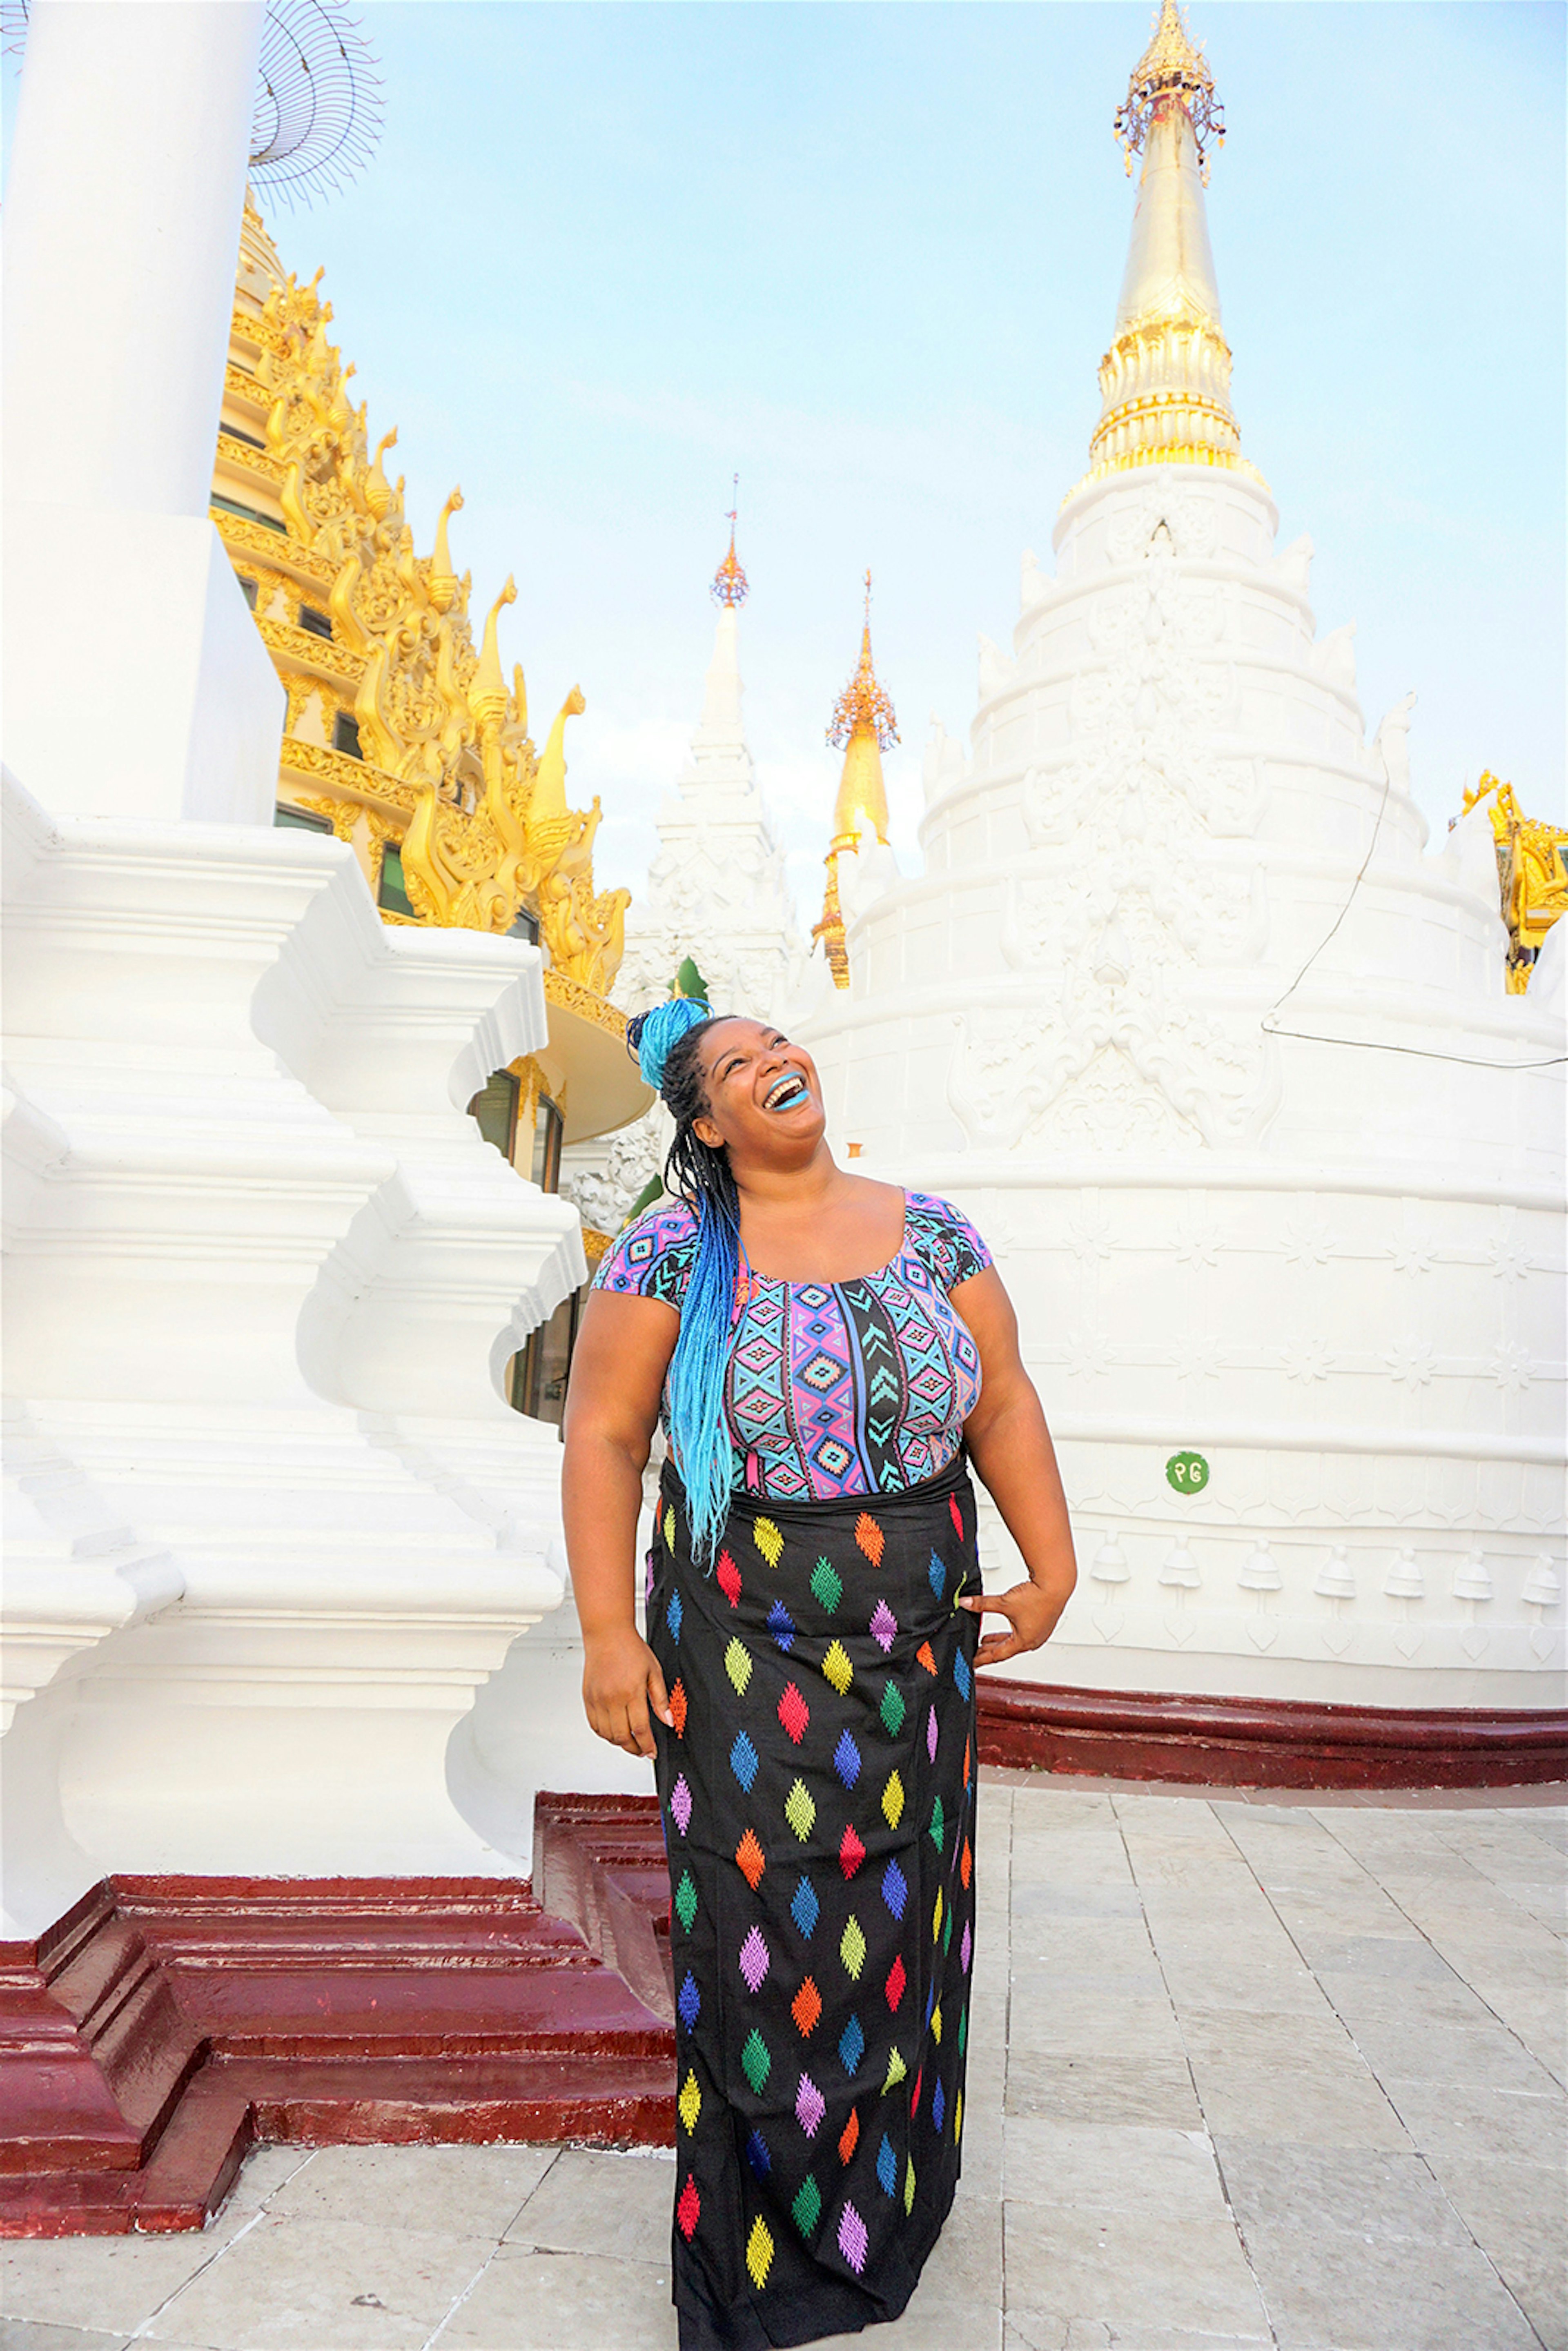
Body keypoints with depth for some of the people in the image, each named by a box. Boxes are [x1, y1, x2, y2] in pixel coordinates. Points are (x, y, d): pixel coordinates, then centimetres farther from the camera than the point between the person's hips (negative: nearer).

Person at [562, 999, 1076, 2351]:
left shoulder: (930, 1232, 3)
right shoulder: (672, 1254, -6)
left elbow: (1004, 1404, 5)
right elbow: (604, 1436, -7)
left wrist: (1054, 1567, -1)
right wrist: (608, 1635, -11)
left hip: (914, 1639, 4)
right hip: (744, 1645, -3)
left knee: (900, 1914, 15)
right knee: (763, 1925, 4)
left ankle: (883, 2207, 40)